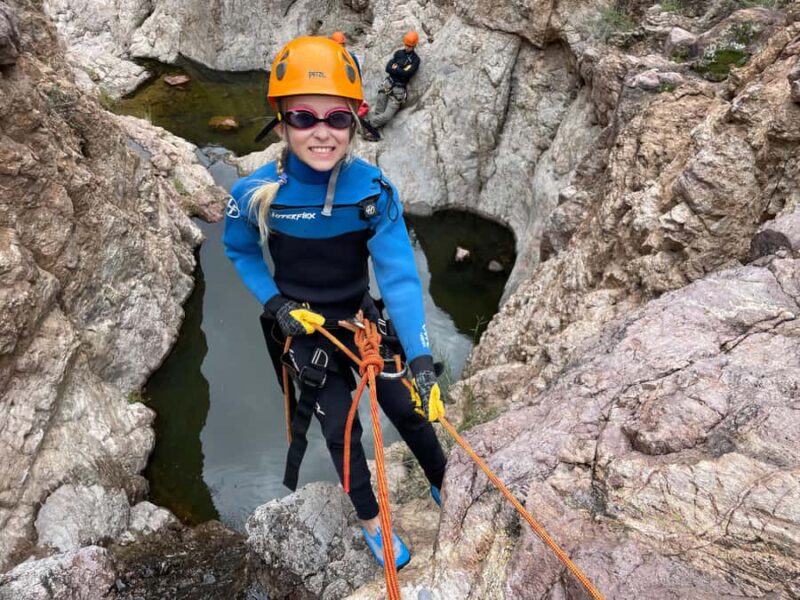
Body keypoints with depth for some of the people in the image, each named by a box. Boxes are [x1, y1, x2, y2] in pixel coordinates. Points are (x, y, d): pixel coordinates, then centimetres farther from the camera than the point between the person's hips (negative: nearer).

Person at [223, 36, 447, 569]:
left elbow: (399, 275, -26)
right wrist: (274, 303, -13)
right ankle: (370, 520, 30)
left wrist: (421, 360, -33)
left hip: (362, 319, 1)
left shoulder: (374, 189, -23)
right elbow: (239, 251, 0)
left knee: (408, 408, 10)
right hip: (301, 326, -1)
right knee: (341, 426, 3)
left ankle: (445, 487, 39)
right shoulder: (257, 194, -22)